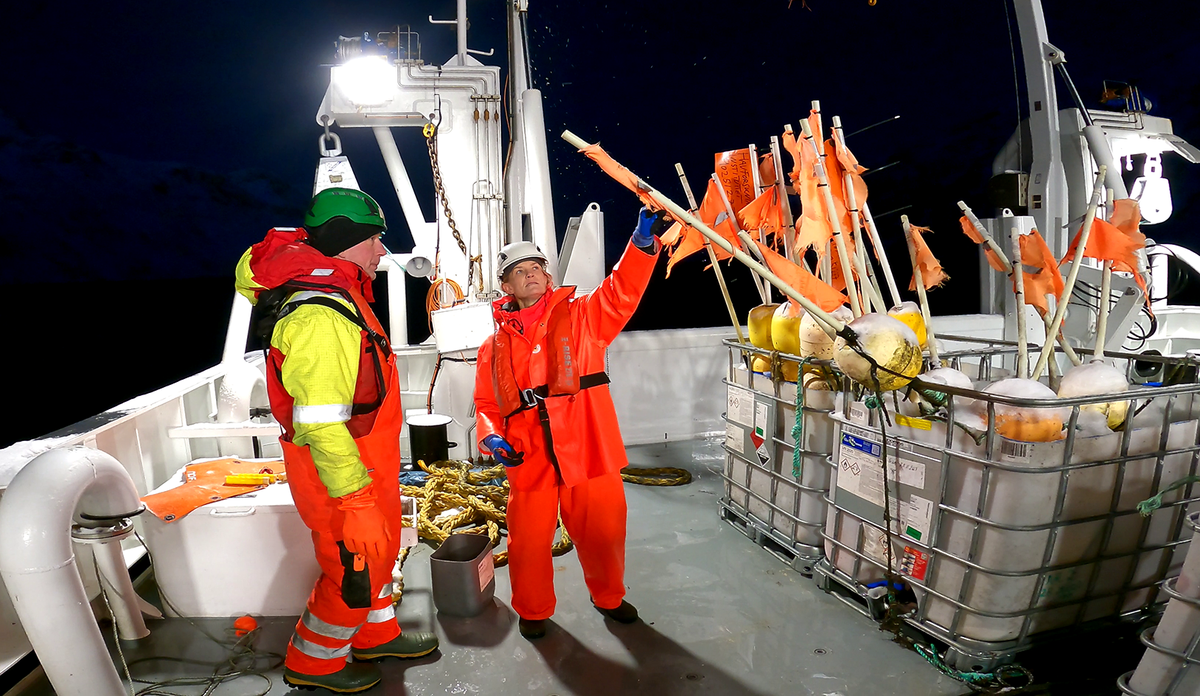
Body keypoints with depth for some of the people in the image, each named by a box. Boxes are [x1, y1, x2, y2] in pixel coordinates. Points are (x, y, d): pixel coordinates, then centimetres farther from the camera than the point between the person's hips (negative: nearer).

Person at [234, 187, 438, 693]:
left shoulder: (336, 294, 5)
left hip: (367, 463, 10)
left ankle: (375, 634, 47)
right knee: (354, 570, 8)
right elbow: (320, 425, -31)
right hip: (342, 475, -10)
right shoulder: (320, 314, -28)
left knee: (378, 550, 25)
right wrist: (356, 503, -28)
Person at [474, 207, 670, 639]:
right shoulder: (497, 345, 12)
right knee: (529, 539, 6)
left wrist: (644, 240, -23)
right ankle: (533, 610, 33)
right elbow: (487, 404, 14)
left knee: (603, 529, 11)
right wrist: (491, 437, -6)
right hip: (528, 457, 1)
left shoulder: (581, 316, 6)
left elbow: (622, 292, -10)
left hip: (587, 449, -1)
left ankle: (608, 596, 39)